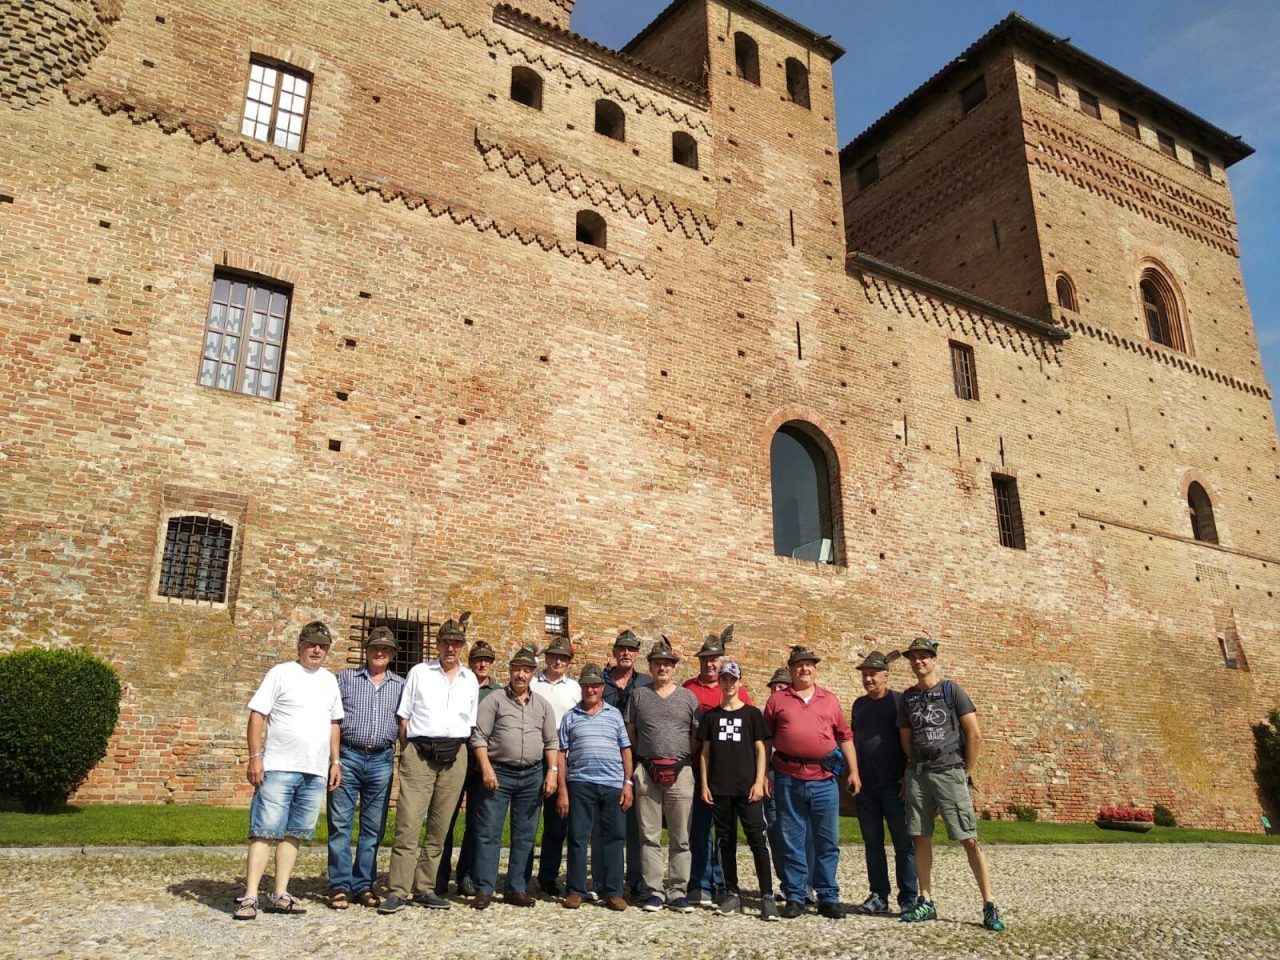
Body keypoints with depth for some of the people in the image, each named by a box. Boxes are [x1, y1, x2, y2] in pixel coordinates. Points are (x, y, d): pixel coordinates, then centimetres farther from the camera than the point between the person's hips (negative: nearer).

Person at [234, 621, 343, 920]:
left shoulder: (329, 680, 15)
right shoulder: (281, 673, -1)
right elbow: (257, 715, -5)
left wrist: (335, 762, 14)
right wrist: (255, 757, -13)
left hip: (315, 772, 5)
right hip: (279, 768, -5)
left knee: (293, 833, 9)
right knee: (265, 832, -4)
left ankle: (280, 895, 16)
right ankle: (249, 897, 0)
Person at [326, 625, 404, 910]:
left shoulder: (401, 685, 11)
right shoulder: (346, 678, 8)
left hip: (382, 761, 2)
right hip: (348, 757, -2)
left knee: (373, 828, 7)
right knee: (340, 823, -1)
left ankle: (363, 885, 16)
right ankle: (340, 886, 8)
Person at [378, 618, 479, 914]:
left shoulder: (470, 680, 13)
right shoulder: (419, 672, 6)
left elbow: (471, 723, 15)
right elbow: (404, 717, 6)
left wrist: (461, 751, 6)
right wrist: (405, 754, 0)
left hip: (454, 756, 3)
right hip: (419, 752, -3)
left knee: (439, 827, 7)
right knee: (408, 823, -8)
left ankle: (425, 888, 17)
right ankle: (398, 891, -3)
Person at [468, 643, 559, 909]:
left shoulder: (543, 705, 11)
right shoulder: (495, 700, 0)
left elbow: (552, 742, 12)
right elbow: (479, 736, -5)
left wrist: (552, 772, 1)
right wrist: (486, 769, -13)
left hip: (533, 776, 4)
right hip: (499, 773, -3)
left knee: (524, 835, 8)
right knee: (488, 833, -3)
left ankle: (516, 889, 16)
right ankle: (484, 889, 4)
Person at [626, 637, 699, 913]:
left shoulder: (688, 697, 6)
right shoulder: (639, 695, 7)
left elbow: (698, 735, 8)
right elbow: (630, 732, 10)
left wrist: (687, 758, 2)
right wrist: (644, 756, 5)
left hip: (680, 773, 0)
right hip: (647, 773, 0)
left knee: (680, 838, 4)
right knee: (650, 836, 5)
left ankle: (678, 892, 12)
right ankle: (655, 891, 13)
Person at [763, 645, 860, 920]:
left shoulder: (830, 700, 11)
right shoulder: (777, 700, 7)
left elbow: (845, 737, 12)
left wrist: (853, 771, 4)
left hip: (824, 780, 1)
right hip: (788, 780, -1)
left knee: (828, 841, 5)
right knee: (792, 841, 5)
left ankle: (828, 898, 16)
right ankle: (794, 898, 15)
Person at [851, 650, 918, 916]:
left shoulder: (899, 701, -4)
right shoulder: (859, 705, 14)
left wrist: (908, 776, -13)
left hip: (893, 784, -5)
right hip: (865, 785, 6)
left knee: (903, 842, 1)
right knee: (872, 841, 9)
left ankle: (909, 898, 8)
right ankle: (878, 896, 16)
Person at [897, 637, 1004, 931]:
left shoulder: (951, 690, -2)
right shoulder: (908, 697, 10)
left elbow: (975, 735, -3)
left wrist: (966, 772, -1)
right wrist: (917, 766, 12)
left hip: (950, 773, -4)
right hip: (917, 774, 4)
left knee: (969, 840, -6)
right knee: (921, 838, 6)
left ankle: (989, 905, 1)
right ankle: (926, 902, 15)